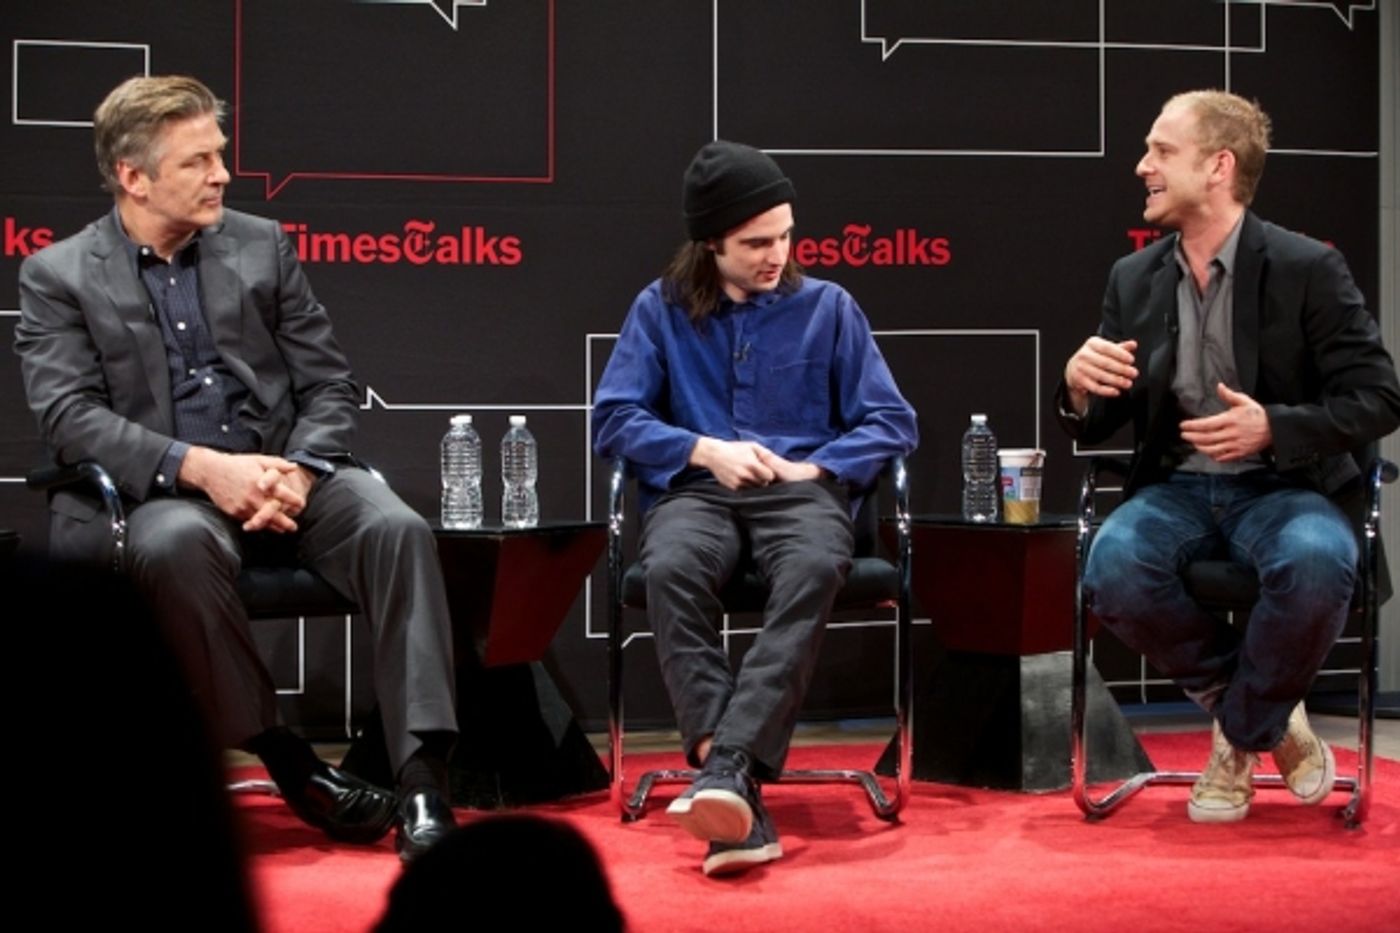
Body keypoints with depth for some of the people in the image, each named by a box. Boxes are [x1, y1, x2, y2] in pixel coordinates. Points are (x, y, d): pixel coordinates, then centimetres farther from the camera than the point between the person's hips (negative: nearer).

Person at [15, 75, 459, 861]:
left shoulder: (262, 246, 12)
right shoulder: (58, 277, 4)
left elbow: (330, 386, 10)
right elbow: (70, 418, -9)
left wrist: (299, 472, -12)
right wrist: (201, 467, -23)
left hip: (286, 476, 3)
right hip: (154, 494, -3)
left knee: (398, 527, -27)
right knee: (175, 543, -38)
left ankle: (423, 781, -32)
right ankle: (284, 758, -24)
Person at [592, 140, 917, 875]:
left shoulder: (827, 306, 13)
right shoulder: (661, 308, 12)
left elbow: (891, 422, 10)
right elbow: (613, 420, 6)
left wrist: (815, 467, -6)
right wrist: (705, 449, -8)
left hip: (802, 487, 0)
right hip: (696, 487, 0)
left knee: (813, 569, -39)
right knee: (670, 570, -38)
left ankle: (728, 768, -50)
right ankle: (737, 791, -45)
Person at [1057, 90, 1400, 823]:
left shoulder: (1307, 268, -5)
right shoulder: (1134, 278, 8)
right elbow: (1097, 428, 9)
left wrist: (1275, 428, -23)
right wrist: (1081, 389, -16)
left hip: (1280, 487, -3)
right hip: (1176, 488, 3)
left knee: (1316, 564, -38)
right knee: (1113, 568, -31)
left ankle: (1242, 733, -6)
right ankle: (1263, 712, -2)